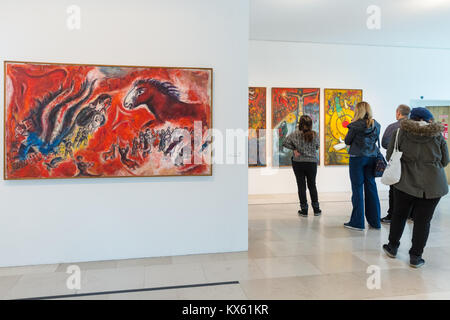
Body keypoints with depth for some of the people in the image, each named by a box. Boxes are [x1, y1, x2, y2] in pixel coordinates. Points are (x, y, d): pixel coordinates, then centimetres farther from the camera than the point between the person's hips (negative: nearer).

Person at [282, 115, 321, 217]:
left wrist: (294, 149, -4)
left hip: (298, 163, -2)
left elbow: (285, 143, -9)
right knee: (312, 185, 14)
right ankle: (316, 209, 21)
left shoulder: (296, 134, -9)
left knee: (301, 186, 6)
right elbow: (317, 147, 5)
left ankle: (304, 210, 10)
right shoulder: (315, 134, -5)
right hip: (312, 163, 2)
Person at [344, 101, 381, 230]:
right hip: (371, 158, 5)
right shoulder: (376, 125, 4)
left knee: (357, 188, 0)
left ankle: (357, 222, 4)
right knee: (371, 187, 11)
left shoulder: (356, 125, -11)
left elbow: (347, 141, -3)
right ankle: (375, 221, 18)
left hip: (357, 158, -5)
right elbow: (375, 140, 14)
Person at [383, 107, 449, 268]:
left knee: (399, 215, 16)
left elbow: (390, 155, 1)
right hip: (432, 185, 0)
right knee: (423, 220, 7)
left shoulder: (401, 132, -2)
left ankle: (392, 247, 29)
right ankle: (415, 257, 15)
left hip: (405, 182, 0)